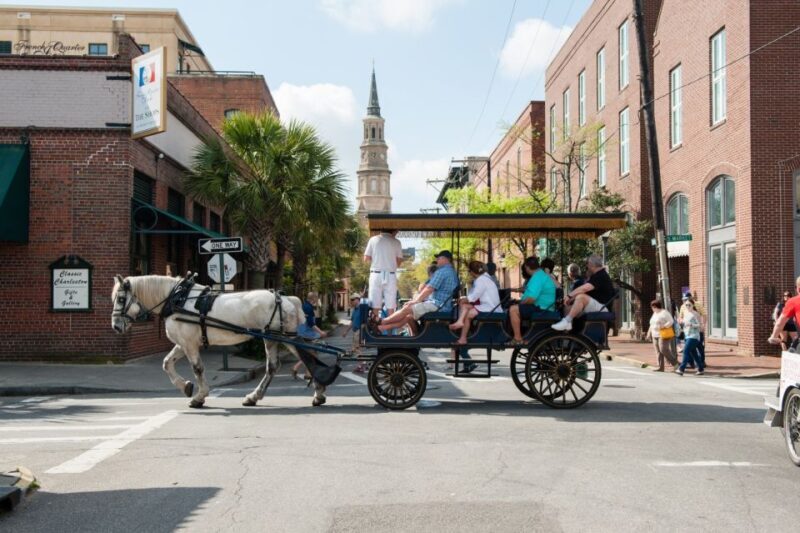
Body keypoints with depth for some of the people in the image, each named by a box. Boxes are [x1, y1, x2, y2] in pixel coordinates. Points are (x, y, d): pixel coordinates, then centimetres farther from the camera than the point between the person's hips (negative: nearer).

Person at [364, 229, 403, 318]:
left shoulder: (373, 239, 2)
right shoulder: (396, 242, 0)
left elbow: (366, 258, 3)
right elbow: (399, 261, 1)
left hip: (376, 274, 1)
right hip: (390, 275, -1)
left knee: (375, 305, 2)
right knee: (390, 306, 3)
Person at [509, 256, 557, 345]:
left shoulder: (537, 277, -19)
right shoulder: (543, 274, 15)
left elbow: (531, 298, -27)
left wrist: (521, 302, -9)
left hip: (540, 308, -11)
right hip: (545, 308, 11)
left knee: (513, 309, -17)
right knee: (517, 309, 25)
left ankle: (518, 339, -16)